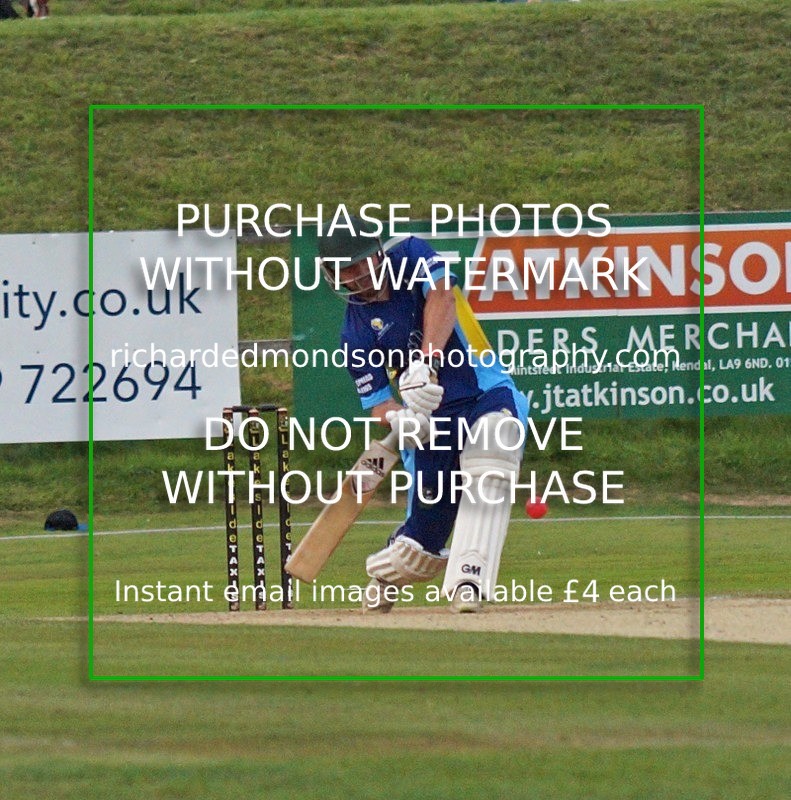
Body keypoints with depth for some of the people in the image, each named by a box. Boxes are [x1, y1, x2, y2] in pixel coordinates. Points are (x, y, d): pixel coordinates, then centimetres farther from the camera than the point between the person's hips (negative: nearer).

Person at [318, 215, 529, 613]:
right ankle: (381, 578, 36)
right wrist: (399, 420, -28)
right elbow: (377, 402, -3)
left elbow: (441, 297, -20)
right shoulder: (356, 332, 1)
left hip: (488, 394, -1)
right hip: (430, 416, 1)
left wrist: (427, 361, -35)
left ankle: (468, 581, -37)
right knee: (421, 546, -1)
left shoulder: (412, 256, 0)